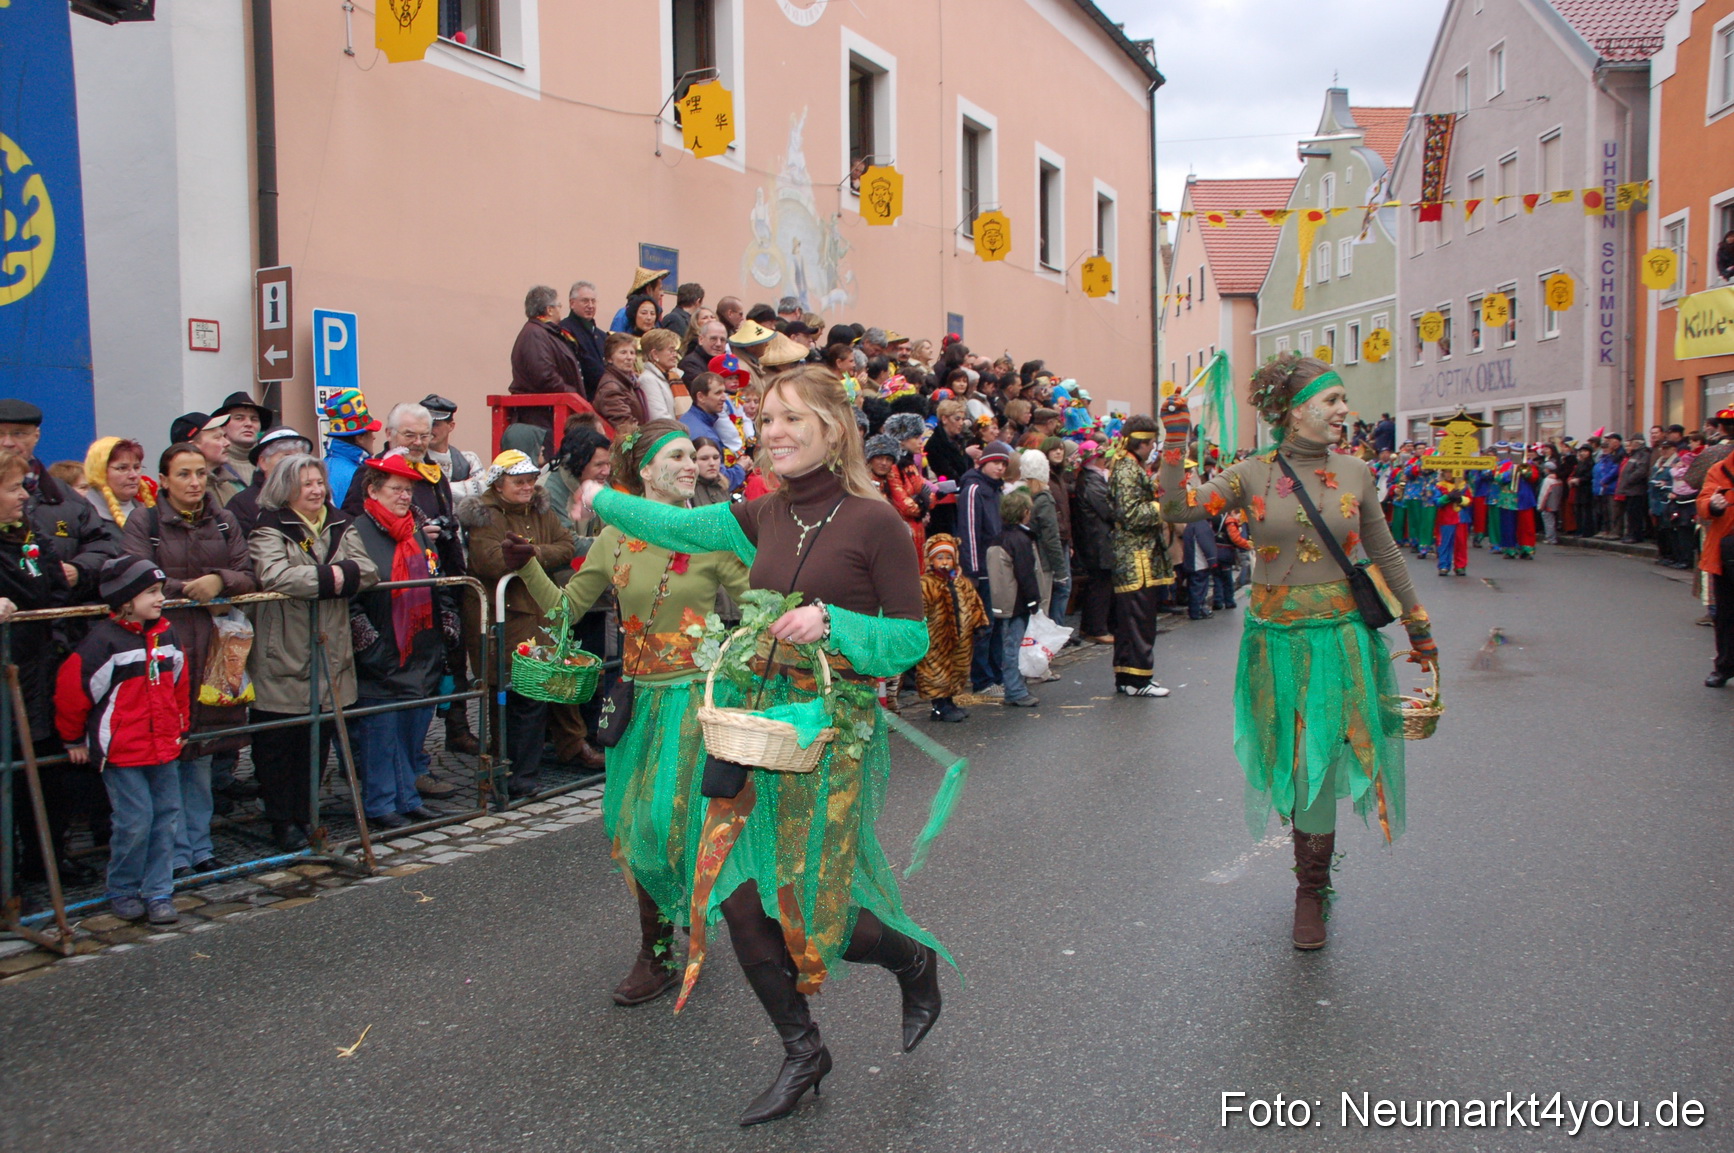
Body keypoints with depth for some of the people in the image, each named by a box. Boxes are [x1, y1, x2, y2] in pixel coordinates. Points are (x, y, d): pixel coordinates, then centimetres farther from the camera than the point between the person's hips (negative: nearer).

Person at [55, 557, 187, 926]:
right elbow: (71, 689, -9)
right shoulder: (104, 640, -14)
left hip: (164, 748, 6)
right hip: (121, 753, -6)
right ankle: (122, 892, 17)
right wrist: (75, 740, 0)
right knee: (135, 823, -4)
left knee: (166, 818, 7)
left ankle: (158, 892, 17)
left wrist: (179, 728, 19)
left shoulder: (165, 636, 7)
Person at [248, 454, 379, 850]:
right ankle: (283, 822, 15)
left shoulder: (340, 526, 12)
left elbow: (367, 571, -1)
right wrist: (328, 575, -15)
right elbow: (274, 576, -23)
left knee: (318, 741, 11)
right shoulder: (269, 530, -5)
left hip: (330, 654, 5)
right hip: (282, 658, -5)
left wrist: (341, 574, -19)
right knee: (278, 745, 3)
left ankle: (304, 817, 23)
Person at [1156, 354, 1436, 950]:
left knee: (1321, 763, -1)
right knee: (1294, 764, 10)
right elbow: (1178, 508, -11)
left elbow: (1385, 556, 11)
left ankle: (1311, 890, 15)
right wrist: (1175, 441, -17)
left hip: (1338, 637, 0)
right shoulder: (1252, 474, -2)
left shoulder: (1354, 472, 2)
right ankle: (1314, 875, 30)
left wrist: (1418, 627, 16)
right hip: (1275, 639, 0)